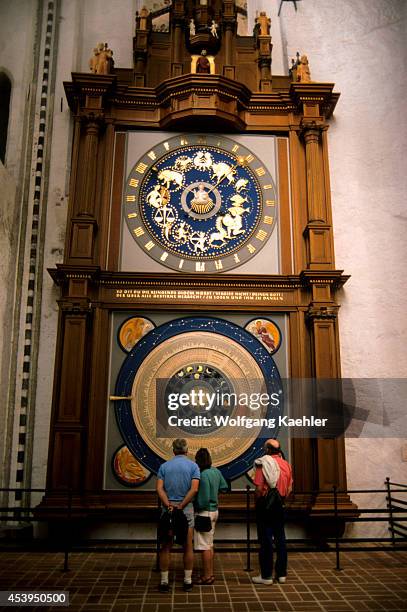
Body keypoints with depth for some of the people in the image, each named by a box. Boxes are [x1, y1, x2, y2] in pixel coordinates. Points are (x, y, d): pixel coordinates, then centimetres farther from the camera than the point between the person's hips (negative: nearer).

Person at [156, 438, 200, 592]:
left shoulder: (164, 466, 4)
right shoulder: (193, 466, -1)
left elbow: (159, 488, -7)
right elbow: (194, 489, -13)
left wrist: (169, 505, -13)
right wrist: (181, 506, -12)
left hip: (168, 508, 1)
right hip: (187, 509, -1)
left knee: (166, 546, 9)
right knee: (188, 546, 9)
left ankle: (164, 581, 12)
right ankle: (188, 580, 15)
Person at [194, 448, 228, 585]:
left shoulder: (203, 475, -23)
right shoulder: (216, 471, 1)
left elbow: (204, 499, -23)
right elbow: (224, 488, 12)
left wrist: (196, 507, -7)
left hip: (204, 512, -9)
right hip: (214, 510, 9)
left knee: (204, 546, 2)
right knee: (209, 545, 18)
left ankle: (207, 576, 10)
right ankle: (210, 573, 27)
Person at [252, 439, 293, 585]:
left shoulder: (263, 464, -12)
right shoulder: (286, 464, 2)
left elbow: (259, 488, -15)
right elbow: (289, 488, 7)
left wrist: (257, 502, 0)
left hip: (265, 504, -5)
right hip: (279, 506, 5)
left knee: (266, 539, 2)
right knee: (280, 538, 13)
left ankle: (266, 576, 8)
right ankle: (281, 573, 19)